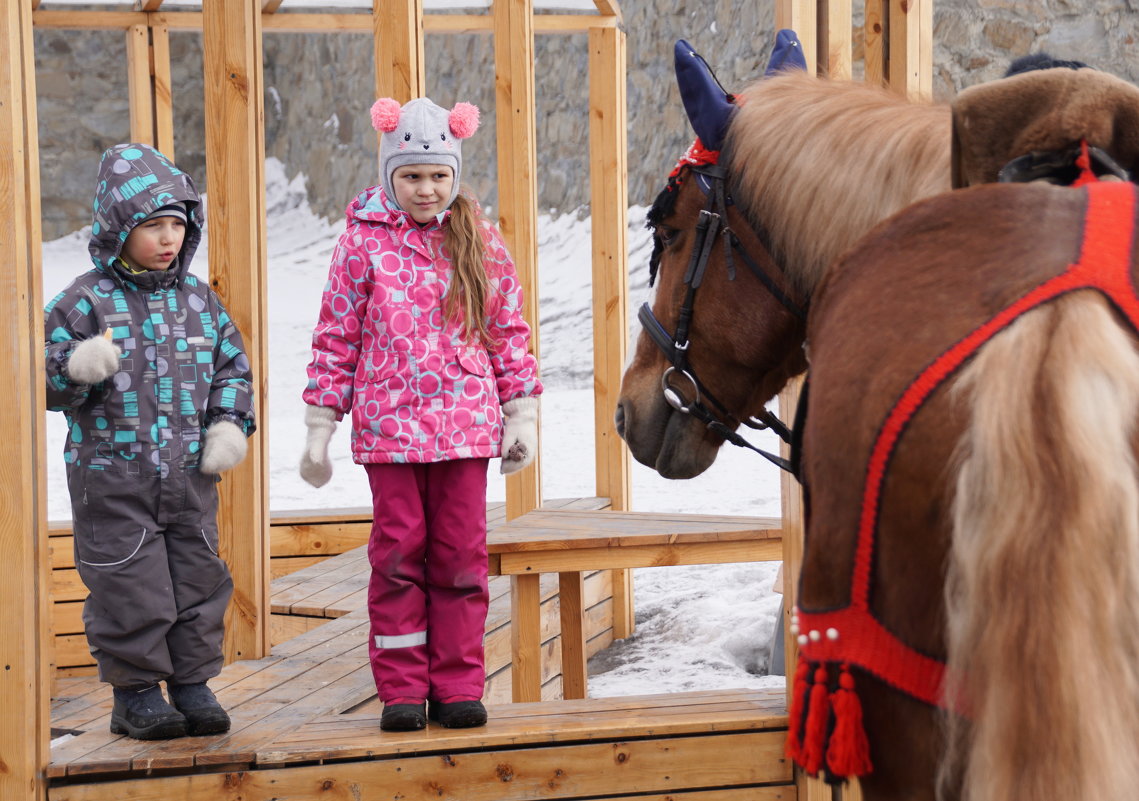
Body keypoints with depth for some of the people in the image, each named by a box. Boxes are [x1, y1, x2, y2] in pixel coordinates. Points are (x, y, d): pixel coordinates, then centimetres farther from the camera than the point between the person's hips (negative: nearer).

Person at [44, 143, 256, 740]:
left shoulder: (198, 299, 7)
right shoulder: (87, 301, -6)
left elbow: (232, 367, 15)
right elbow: (48, 380, -6)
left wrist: (229, 423, 1)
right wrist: (77, 367, -27)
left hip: (190, 476, 4)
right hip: (113, 478, -4)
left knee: (198, 580, 8)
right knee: (129, 589, -1)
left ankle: (193, 685, 21)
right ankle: (135, 693, 12)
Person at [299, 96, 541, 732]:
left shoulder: (481, 243, 6)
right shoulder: (364, 242, 1)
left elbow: (510, 332, 11)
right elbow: (336, 337, 3)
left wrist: (523, 415, 7)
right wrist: (320, 427, 1)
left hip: (466, 423, 1)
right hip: (388, 424, -1)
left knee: (462, 554, 3)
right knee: (398, 553, 2)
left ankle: (458, 686, 11)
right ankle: (401, 689, 10)